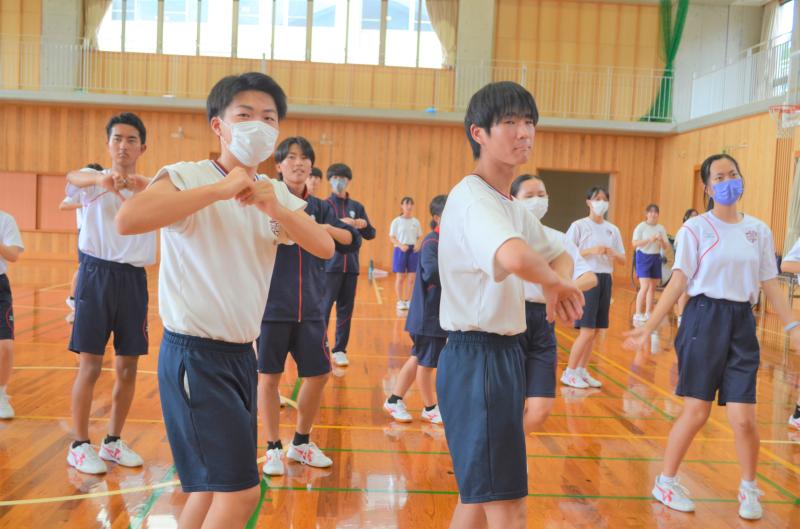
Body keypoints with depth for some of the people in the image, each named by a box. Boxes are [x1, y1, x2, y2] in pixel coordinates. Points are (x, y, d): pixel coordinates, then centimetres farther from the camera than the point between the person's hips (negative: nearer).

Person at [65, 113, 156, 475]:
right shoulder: (94, 181, 1)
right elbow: (72, 177, -23)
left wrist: (144, 186, -39)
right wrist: (102, 178, -48)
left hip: (134, 279, 3)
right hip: (96, 275, -2)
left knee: (128, 369, 8)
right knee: (89, 367, 0)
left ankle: (113, 442, 25)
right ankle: (79, 446, 15)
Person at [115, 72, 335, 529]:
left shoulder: (276, 193, 8)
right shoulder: (188, 176, -12)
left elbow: (325, 248, -5)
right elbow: (128, 219, -31)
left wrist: (275, 208, -21)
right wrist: (220, 188, -28)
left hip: (242, 353, 8)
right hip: (194, 354, -7)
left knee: (215, 485, 19)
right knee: (240, 492, -7)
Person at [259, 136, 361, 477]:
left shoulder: (320, 208, 8)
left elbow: (353, 242, -1)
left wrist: (324, 228, -18)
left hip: (310, 308, 4)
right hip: (272, 304, -4)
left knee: (318, 375, 8)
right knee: (269, 376, 4)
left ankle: (301, 443, 29)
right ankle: (273, 449, 23)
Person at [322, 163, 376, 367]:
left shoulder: (357, 207, 11)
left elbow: (371, 235, 12)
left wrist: (364, 225, -9)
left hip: (351, 265, 4)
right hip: (330, 265, -4)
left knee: (346, 308, 7)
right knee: (324, 307, -4)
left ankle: (340, 349, 16)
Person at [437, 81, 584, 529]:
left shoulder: (511, 207, 12)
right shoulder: (472, 198, -18)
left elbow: (558, 255, 24)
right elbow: (517, 258, -40)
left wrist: (559, 286, 0)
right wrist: (553, 283, -17)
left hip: (505, 355, 10)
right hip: (477, 358, -10)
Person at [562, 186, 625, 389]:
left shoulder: (613, 229, 12)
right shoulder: (579, 226, -4)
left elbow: (623, 260, 13)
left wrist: (613, 253, -8)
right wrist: (590, 251, -19)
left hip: (605, 280, 6)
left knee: (594, 330, 8)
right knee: (587, 330, -9)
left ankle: (582, 371, 19)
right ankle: (568, 373, 3)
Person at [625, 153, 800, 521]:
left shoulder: (758, 230, 9)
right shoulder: (696, 228, -4)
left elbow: (770, 284, 11)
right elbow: (678, 283, -8)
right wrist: (648, 327, -16)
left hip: (742, 324, 3)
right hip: (705, 319, -3)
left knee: (743, 418, -1)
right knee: (697, 412, -1)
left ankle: (748, 488, 24)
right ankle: (665, 482, 19)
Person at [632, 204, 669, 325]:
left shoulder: (661, 228, 8)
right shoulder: (641, 227, -5)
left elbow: (666, 247, 7)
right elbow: (635, 243, -15)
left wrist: (662, 241, -15)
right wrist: (649, 239, -27)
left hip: (656, 258, 5)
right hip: (643, 257, -5)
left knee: (652, 287, 8)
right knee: (645, 287, -13)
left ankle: (647, 314, 17)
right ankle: (638, 315, -7)